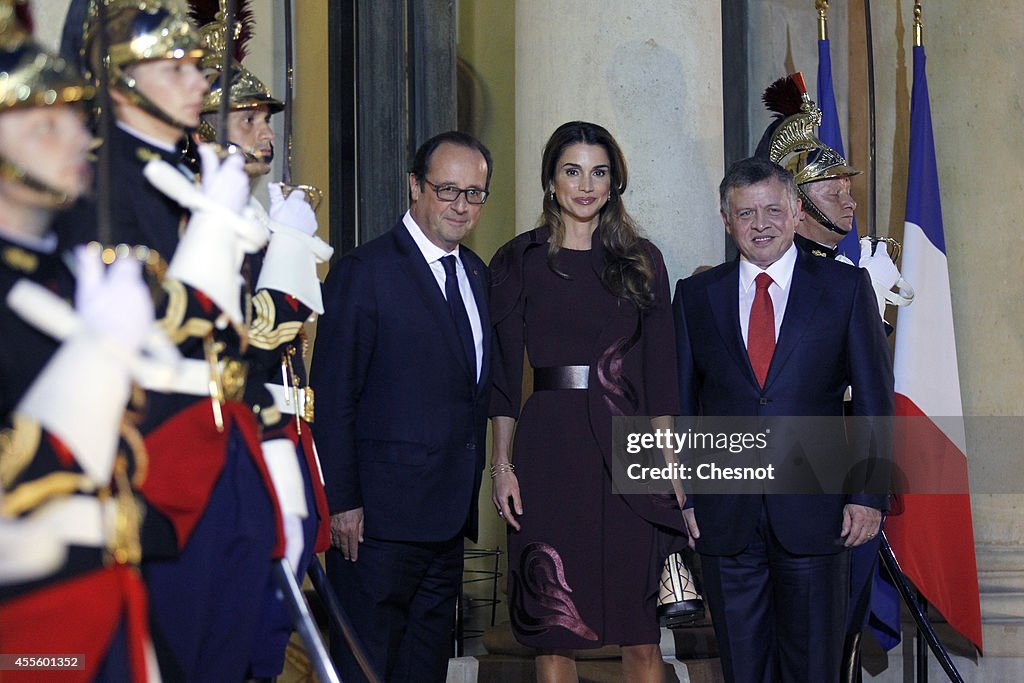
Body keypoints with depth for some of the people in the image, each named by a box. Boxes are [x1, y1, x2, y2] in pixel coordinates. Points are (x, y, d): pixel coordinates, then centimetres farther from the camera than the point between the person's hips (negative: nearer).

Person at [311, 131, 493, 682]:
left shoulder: (475, 274, 14)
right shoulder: (364, 272, -8)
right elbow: (332, 398, -11)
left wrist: (472, 491, 11)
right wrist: (341, 503, -15)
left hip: (450, 513, 8)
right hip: (381, 513, -7)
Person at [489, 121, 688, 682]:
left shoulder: (642, 261, 11)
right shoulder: (519, 261, 6)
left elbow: (659, 370, 9)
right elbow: (504, 372, 4)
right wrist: (502, 464, -4)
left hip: (627, 446, 1)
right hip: (549, 444, -1)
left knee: (640, 626, 1)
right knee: (552, 622, 0)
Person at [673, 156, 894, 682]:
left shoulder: (846, 287, 3)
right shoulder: (697, 295, 8)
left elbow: (874, 397, 2)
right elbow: (680, 402, 11)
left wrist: (869, 495, -5)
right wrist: (683, 496, 3)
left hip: (814, 511, -2)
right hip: (724, 516, 2)